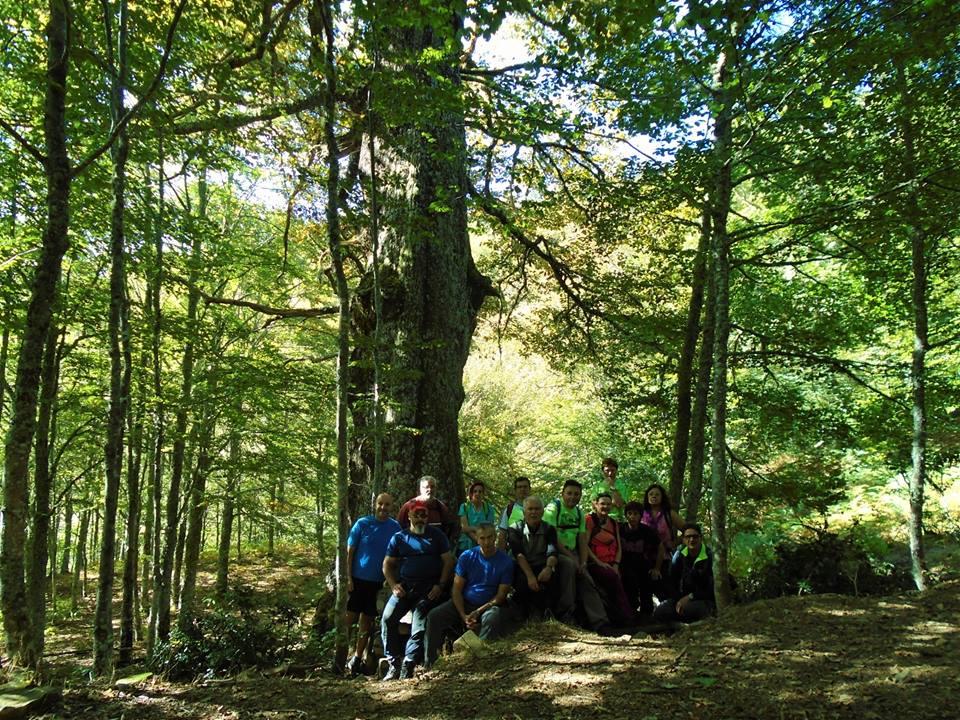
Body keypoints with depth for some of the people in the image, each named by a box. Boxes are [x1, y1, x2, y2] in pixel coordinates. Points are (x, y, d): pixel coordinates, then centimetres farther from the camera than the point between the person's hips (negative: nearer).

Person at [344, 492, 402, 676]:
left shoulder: (395, 528, 2)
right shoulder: (362, 524, -4)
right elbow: (349, 552, -3)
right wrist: (348, 578, -8)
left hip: (378, 582, 2)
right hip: (358, 579, -2)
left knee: (367, 621, 8)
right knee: (350, 618, -1)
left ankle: (357, 659, 19)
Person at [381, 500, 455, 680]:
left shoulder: (437, 536, 7)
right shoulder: (399, 538, 11)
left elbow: (448, 561, 4)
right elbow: (387, 565, 13)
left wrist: (440, 585, -7)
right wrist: (393, 585, -3)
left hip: (429, 589, -2)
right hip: (404, 587, 2)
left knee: (420, 627, -13)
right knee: (387, 619, -15)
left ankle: (408, 665, -11)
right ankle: (393, 663, -8)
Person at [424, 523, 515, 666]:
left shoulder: (506, 561, -5)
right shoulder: (467, 557, 0)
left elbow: (501, 596, -6)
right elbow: (457, 589, -2)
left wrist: (478, 612, -16)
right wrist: (463, 615, -16)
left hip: (489, 605, -2)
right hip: (464, 603, 3)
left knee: (493, 618, -37)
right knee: (434, 616, -18)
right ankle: (430, 663, -7)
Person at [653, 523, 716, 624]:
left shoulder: (709, 557, -11)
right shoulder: (679, 555, 1)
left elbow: (711, 588, -11)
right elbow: (673, 581, 4)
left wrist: (690, 597, -18)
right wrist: (678, 601, -11)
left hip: (704, 600, -3)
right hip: (682, 597, 4)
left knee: (690, 609, -38)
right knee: (659, 613, -20)